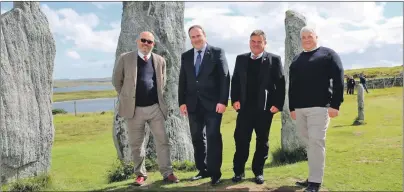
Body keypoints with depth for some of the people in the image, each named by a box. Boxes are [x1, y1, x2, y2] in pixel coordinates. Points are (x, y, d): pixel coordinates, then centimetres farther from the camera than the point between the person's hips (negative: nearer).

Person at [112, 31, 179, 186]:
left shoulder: (160, 60, 5)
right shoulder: (125, 58, -1)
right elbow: (116, 80, 7)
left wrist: (157, 97, 11)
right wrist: (127, 97, 7)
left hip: (155, 108, 2)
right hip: (135, 109, -1)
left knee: (162, 141, 1)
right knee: (136, 144, 7)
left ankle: (167, 173, 11)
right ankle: (140, 174, 22)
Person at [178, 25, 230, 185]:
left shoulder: (217, 52, 0)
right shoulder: (186, 56, 12)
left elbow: (225, 77, -6)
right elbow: (182, 81, 10)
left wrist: (223, 101, -14)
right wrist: (182, 102, 2)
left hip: (213, 103, -4)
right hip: (193, 104, 4)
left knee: (213, 137, -2)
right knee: (197, 138, 9)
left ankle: (215, 173, 7)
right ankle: (203, 170, 21)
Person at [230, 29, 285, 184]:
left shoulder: (274, 59, 1)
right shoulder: (241, 59, 10)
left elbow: (280, 83, -3)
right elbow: (235, 80, 8)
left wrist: (278, 104, -11)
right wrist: (235, 99, -4)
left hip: (265, 108, -1)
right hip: (245, 107, 2)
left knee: (262, 141, 8)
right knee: (241, 139, 2)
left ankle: (258, 171, 21)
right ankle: (238, 171, 14)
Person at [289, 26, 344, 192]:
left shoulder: (328, 54, 3)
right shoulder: (296, 60, 19)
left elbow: (338, 79, -5)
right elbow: (292, 85, 18)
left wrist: (335, 104, -12)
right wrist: (292, 107, 12)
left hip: (319, 106, -5)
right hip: (300, 108, 5)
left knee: (316, 142, -8)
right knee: (309, 143, 9)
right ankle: (313, 177, 18)